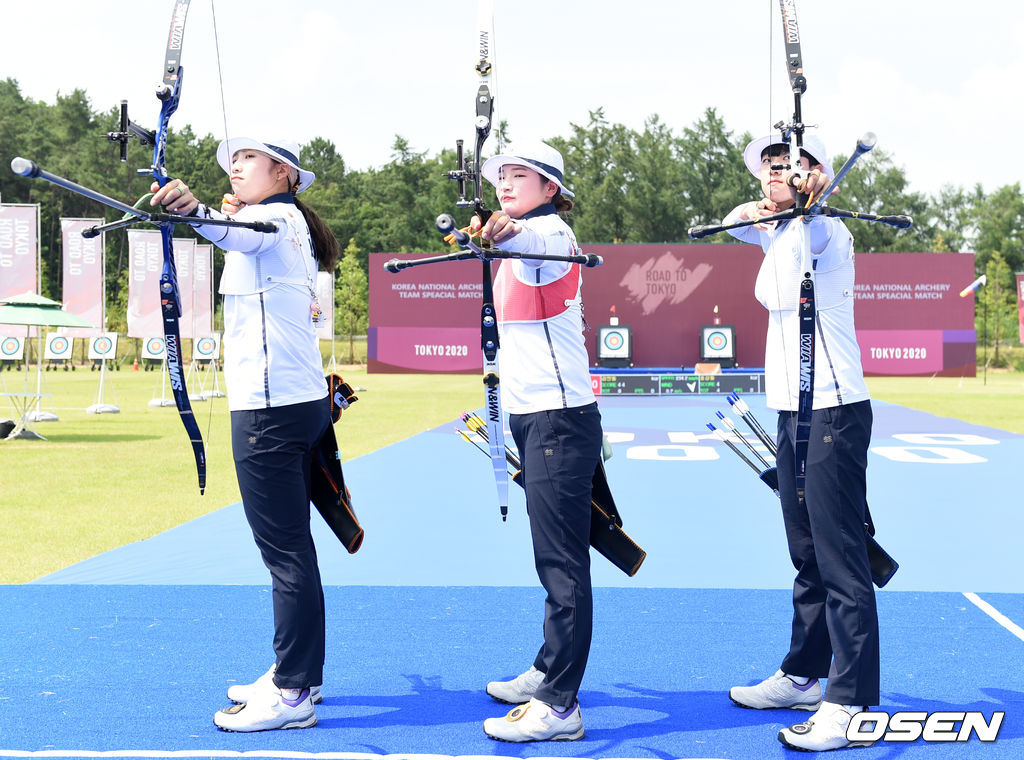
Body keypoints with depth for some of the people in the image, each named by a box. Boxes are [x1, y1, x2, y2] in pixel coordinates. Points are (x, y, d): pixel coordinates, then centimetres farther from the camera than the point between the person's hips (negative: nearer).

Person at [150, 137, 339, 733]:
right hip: (301, 400, 11)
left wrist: (194, 209, -52)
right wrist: (231, 215, 30)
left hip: (271, 407, -11)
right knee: (291, 546, 16)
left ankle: (293, 694, -3)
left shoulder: (275, 218, -9)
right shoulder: (288, 225, 19)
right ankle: (295, 674, 27)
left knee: (285, 550, -8)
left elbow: (235, 234, -35)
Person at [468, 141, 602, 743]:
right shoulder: (521, 244, 16)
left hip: (561, 419, -10)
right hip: (533, 417, 10)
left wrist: (507, 232, -48)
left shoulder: (552, 233, -11)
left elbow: (533, 242, -31)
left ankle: (559, 706, -8)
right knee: (554, 556, 17)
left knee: (562, 560, -9)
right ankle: (549, 672, 29)